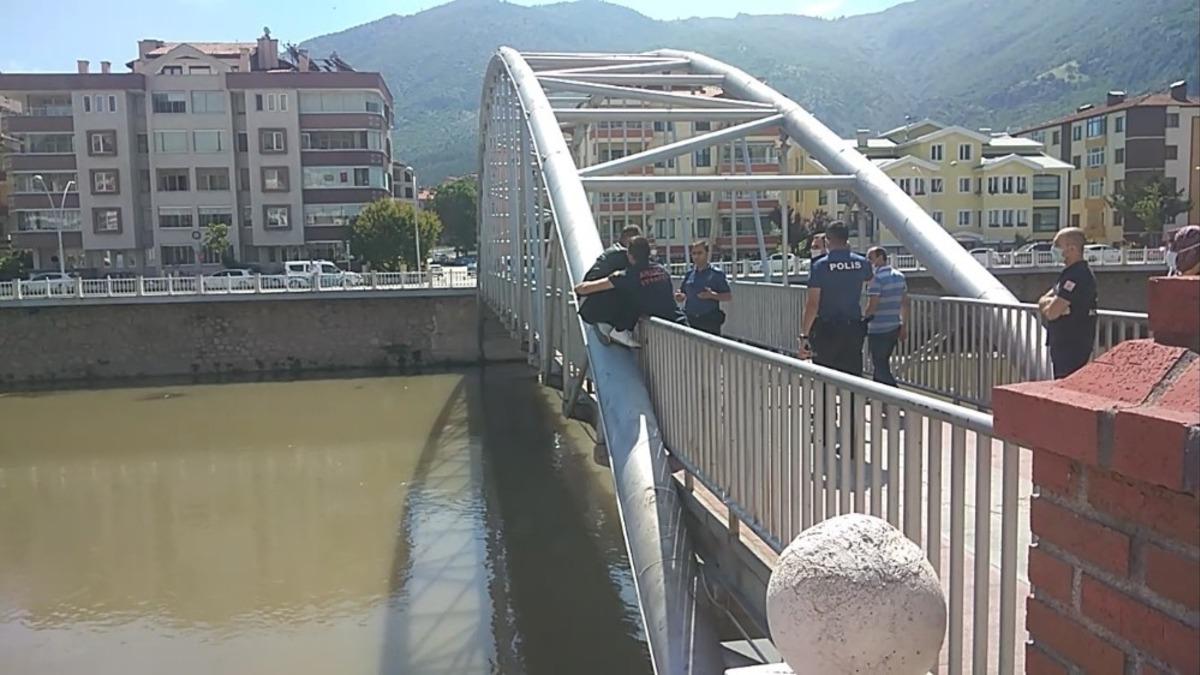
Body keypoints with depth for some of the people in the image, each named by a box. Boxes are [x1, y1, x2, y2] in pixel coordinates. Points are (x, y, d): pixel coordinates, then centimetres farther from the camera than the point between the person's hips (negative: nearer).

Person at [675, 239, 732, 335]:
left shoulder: (717, 274, -3)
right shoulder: (689, 274, 11)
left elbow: (729, 296, -4)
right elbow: (682, 294, 20)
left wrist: (712, 295, -21)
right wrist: (679, 296, -4)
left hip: (710, 323, -4)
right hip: (690, 322, 5)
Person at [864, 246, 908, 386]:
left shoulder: (876, 278, -16)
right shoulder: (899, 276, 9)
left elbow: (872, 307, -20)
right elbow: (905, 304, 12)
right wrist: (903, 326, 17)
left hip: (878, 330, -8)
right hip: (895, 327, 8)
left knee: (880, 366, -1)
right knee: (883, 363, 20)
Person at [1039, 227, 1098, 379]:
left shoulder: (1077, 276, -18)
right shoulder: (1070, 273, 16)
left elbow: (1052, 313, -23)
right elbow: (1042, 301, 12)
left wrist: (1046, 304, -2)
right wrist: (1052, 302, -9)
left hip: (1072, 346, -10)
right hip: (1063, 343, 10)